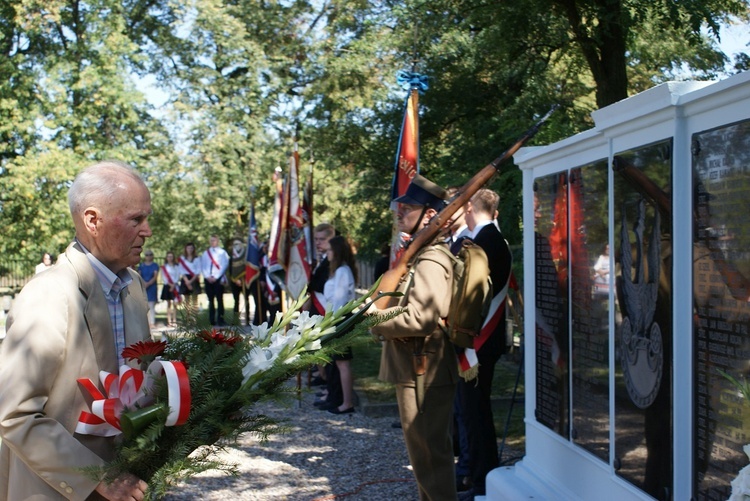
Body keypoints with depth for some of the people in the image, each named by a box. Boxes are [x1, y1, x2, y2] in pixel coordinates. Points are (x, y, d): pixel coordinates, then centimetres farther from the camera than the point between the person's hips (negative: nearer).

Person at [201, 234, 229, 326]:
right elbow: (202, 267, 11)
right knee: (211, 300, 6)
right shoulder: (205, 253, 15)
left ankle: (220, 320, -7)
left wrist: (215, 277, -11)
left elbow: (224, 266, -5)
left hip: (218, 279, -4)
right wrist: (207, 277, -5)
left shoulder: (222, 252, 2)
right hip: (208, 279, 4)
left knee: (219, 299, -7)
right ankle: (212, 320, 8)